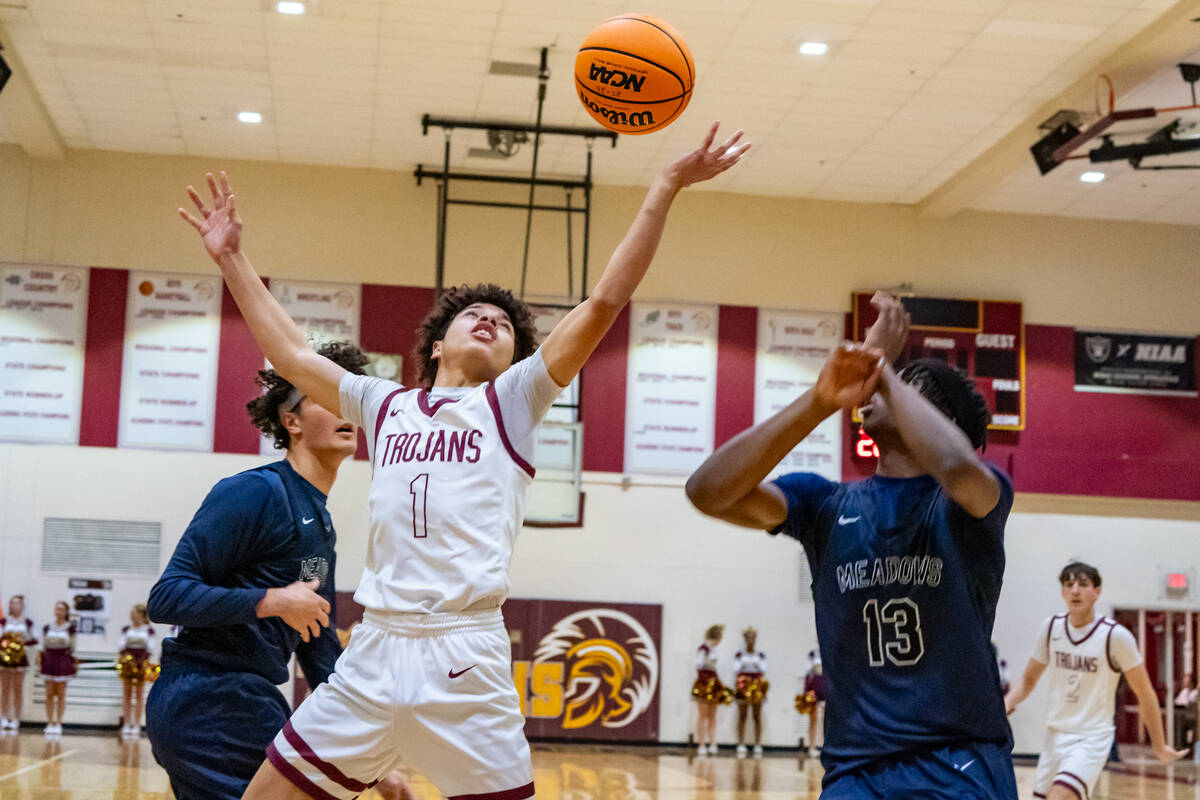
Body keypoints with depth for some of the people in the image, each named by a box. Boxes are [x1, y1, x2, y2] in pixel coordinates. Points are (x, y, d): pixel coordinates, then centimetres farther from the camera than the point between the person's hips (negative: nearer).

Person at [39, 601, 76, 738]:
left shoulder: (70, 628, 0)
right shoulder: (47, 628, 6)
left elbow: (72, 647, 3)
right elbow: (43, 647, 10)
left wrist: (73, 664, -2)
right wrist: (40, 662, 5)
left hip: (63, 660, -2)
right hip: (49, 659, 2)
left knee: (61, 694, 1)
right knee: (49, 694, 3)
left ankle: (58, 723, 7)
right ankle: (50, 723, 8)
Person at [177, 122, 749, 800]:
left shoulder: (513, 401, 9)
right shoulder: (385, 405, 19)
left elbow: (605, 301, 1)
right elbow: (290, 353, 26)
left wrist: (665, 190, -4)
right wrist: (233, 259, 28)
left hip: (467, 664, -3)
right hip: (374, 655, 3)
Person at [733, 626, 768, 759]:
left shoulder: (761, 655, 8)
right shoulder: (739, 655, 6)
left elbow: (763, 672, 7)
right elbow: (736, 671, 4)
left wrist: (763, 688, -4)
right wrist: (736, 686, -7)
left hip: (757, 685, 1)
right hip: (743, 686, -1)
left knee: (757, 717, 1)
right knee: (742, 716, -2)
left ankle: (758, 747, 4)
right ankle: (741, 746, 1)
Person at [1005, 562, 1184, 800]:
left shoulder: (1115, 636, -14)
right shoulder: (1050, 628, -1)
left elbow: (1145, 694, -5)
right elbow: (1028, 680, 10)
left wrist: (1159, 746, 0)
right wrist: (1007, 703, -10)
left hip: (1092, 738, -6)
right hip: (1055, 734, 6)